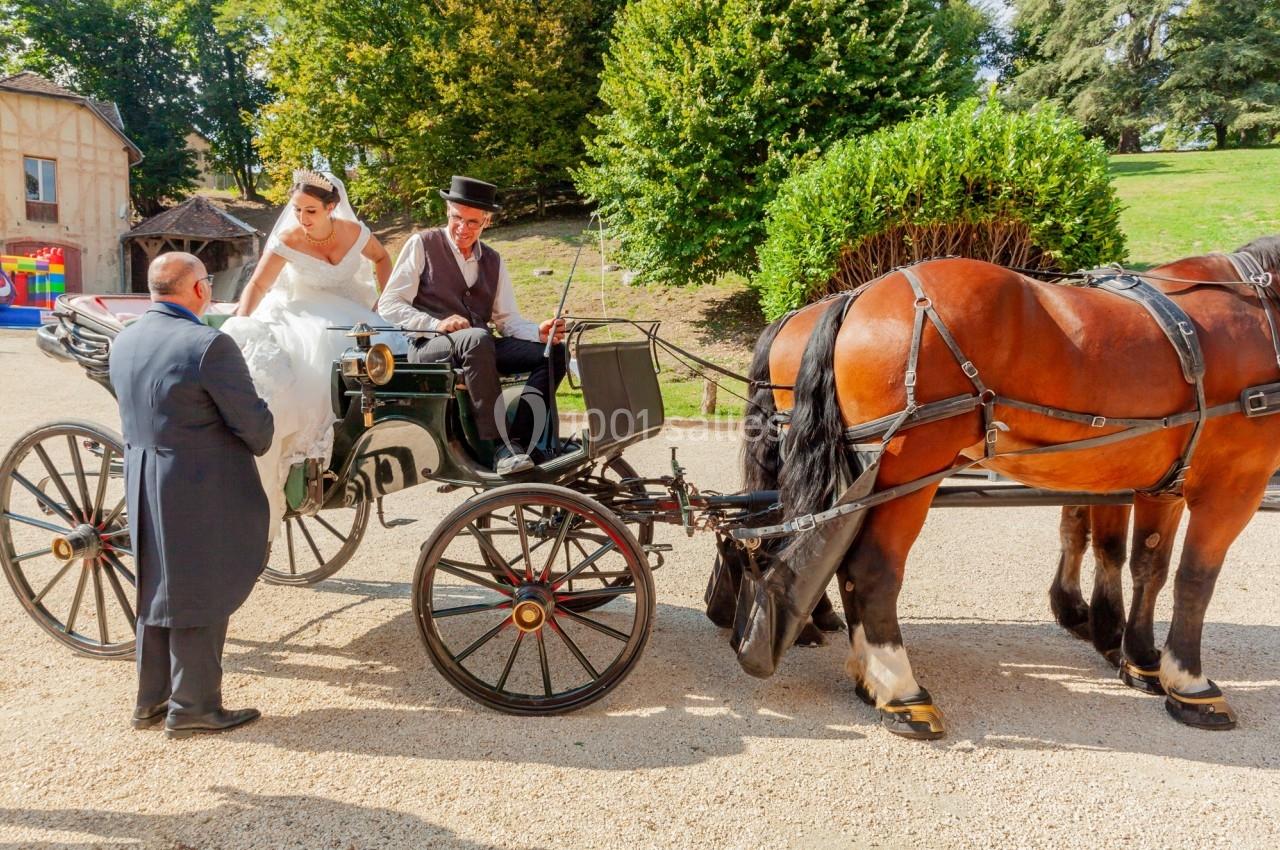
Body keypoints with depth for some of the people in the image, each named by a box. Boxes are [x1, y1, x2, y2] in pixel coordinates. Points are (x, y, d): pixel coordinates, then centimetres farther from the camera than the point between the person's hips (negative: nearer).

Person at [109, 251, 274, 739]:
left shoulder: (123, 342, 5)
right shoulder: (208, 345, -20)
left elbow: (139, 413, 12)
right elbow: (252, 420, -15)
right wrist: (262, 442, 5)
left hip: (142, 486, 8)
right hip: (202, 491, -8)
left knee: (156, 593, 19)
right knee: (201, 598, 5)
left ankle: (151, 701, 31)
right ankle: (192, 707, 16)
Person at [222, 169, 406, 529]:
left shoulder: (354, 231, -6)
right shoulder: (288, 240, -14)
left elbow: (381, 258, 14)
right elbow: (256, 286, -21)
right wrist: (240, 329, -37)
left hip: (348, 314, 3)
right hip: (303, 314, -3)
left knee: (389, 345, -27)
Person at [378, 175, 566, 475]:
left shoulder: (493, 261, 18)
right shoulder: (422, 245, 4)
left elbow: (508, 319, 11)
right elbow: (389, 304, -1)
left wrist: (539, 332, -11)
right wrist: (436, 324, -17)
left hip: (480, 346, 5)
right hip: (429, 348, -5)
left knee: (553, 351, -16)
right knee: (477, 339, -39)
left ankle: (519, 442, -26)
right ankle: (499, 446, -38)